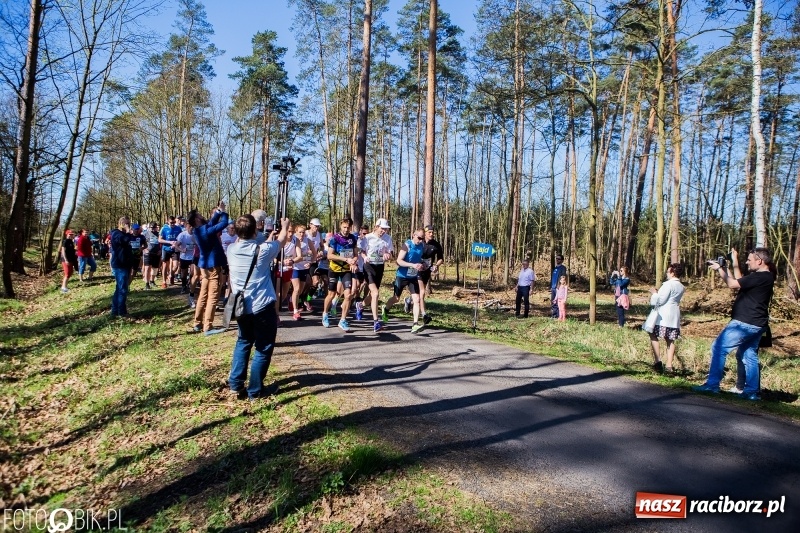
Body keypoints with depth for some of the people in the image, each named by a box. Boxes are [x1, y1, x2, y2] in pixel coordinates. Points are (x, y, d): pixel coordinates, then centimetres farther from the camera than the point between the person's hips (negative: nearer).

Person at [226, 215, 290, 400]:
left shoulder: (231, 249, -1)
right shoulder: (263, 249, -13)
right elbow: (281, 240, 8)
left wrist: (267, 240, 35)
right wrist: (284, 227, 28)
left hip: (241, 306, 6)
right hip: (262, 307, -5)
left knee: (243, 342, 22)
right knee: (263, 348, 6)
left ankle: (235, 385, 21)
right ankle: (255, 390, 11)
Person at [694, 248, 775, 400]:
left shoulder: (760, 277, -18)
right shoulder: (766, 276, 13)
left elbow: (733, 284, -17)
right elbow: (740, 282, 19)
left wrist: (719, 269, -4)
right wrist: (735, 263, 18)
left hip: (744, 323, -10)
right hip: (756, 325, 10)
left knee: (719, 348, -6)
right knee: (749, 356, 15)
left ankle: (712, 384, -4)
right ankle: (752, 391, 18)